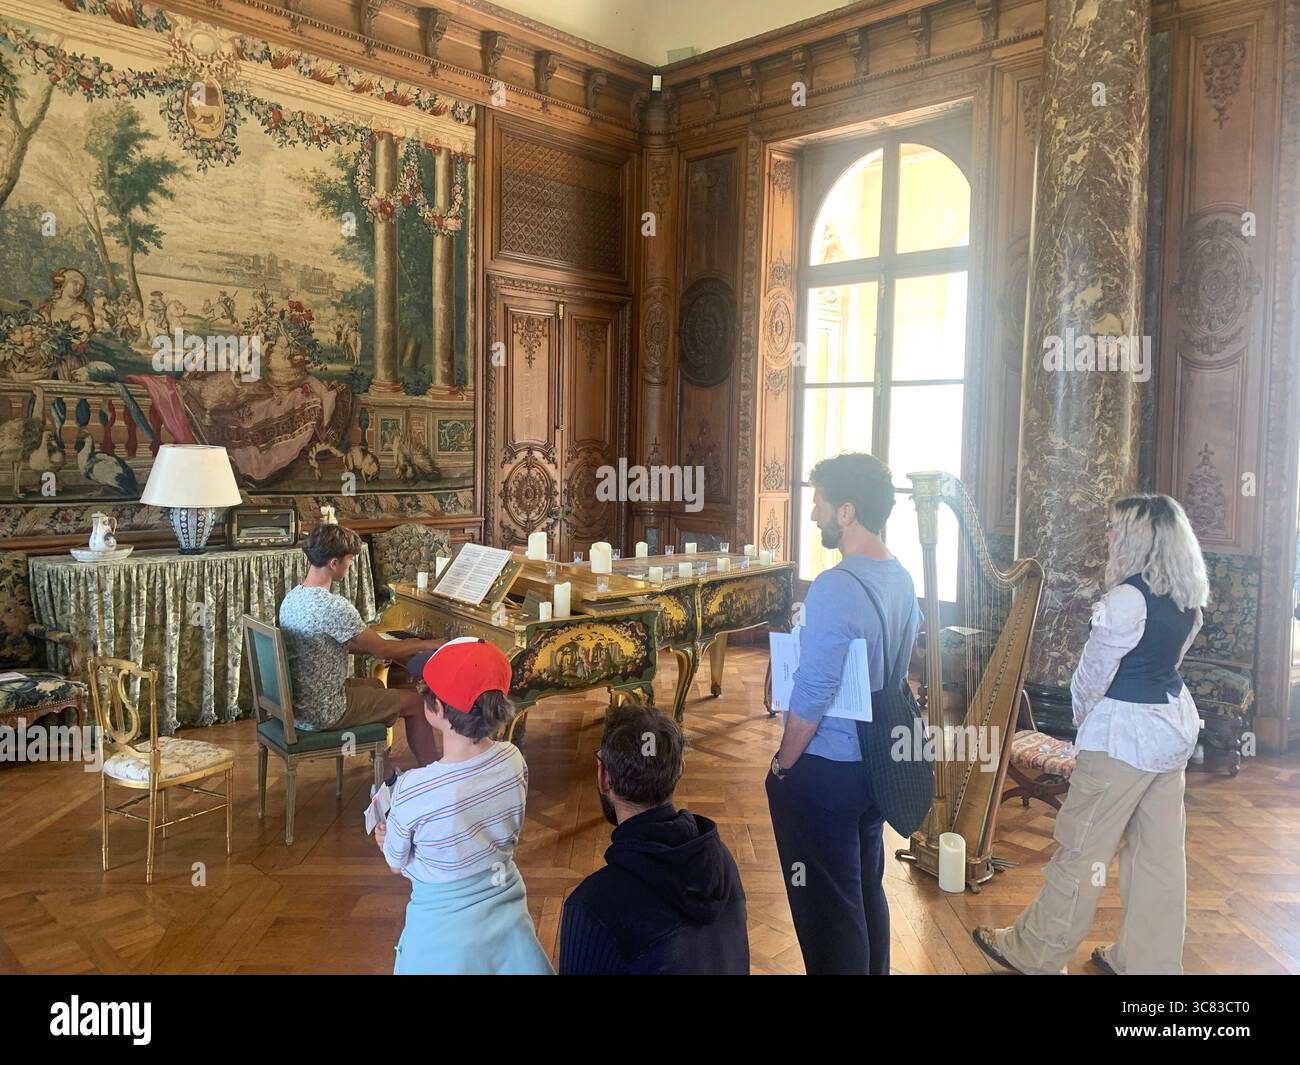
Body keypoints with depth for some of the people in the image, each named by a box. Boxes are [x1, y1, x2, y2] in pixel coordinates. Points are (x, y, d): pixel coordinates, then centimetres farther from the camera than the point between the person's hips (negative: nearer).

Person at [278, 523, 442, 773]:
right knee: (415, 701, 3)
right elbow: (382, 650, -17)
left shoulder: (294, 596, 3)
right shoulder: (334, 607, -26)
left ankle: (386, 776, 37)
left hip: (295, 703, 9)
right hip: (321, 714, -9)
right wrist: (427, 645, -1)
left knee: (374, 684, 31)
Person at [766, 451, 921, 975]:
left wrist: (782, 766, -9)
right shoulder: (902, 579, 1)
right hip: (875, 761, 8)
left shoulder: (835, 588, -25)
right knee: (867, 892, 23)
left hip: (824, 773, -8)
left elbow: (811, 697, -23)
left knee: (826, 910, 8)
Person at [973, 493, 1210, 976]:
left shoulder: (1126, 598, -21)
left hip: (1124, 732, -8)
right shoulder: (1188, 597, 4)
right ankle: (1151, 960, 25)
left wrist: (1082, 715, 6)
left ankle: (1034, 952, 17)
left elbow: (1093, 672, -14)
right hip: (1174, 724, 9)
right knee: (1160, 851, 14)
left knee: (1081, 846, 3)